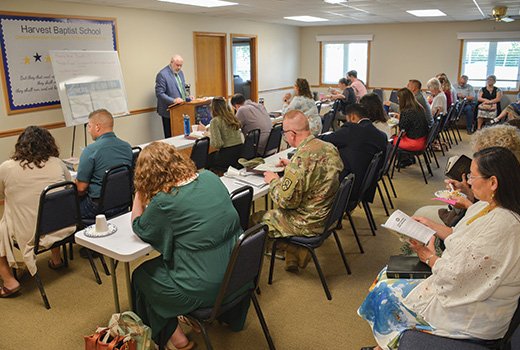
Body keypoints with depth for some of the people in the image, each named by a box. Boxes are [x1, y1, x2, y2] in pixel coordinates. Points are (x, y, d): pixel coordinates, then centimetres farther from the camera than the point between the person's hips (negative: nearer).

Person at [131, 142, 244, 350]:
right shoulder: (210, 177, -2)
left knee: (140, 276, 19)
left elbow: (138, 228, 1)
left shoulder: (163, 202, -20)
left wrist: (139, 192, 1)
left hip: (204, 290, -6)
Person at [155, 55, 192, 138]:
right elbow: (159, 93, -16)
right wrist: (173, 100, -25)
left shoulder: (180, 72, 14)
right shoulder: (162, 74, -11)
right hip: (169, 112, -7)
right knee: (171, 137, -2)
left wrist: (187, 97, 6)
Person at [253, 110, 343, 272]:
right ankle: (294, 257, 28)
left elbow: (286, 201, -25)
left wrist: (274, 181, -8)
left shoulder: (301, 158, -30)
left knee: (256, 219, 6)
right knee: (276, 212, 29)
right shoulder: (329, 147, -3)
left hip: (310, 224, -9)